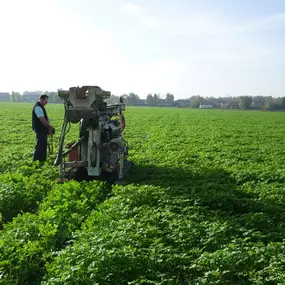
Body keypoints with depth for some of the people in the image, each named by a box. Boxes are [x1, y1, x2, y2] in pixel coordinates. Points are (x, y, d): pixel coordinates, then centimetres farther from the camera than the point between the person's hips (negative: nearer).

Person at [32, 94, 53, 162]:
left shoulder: (41, 107, 15)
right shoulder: (38, 107, -18)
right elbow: (42, 120, -22)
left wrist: (48, 127, 10)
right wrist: (50, 126, -11)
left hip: (43, 130, 10)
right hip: (40, 130, -10)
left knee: (43, 145, 15)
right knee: (40, 145, -9)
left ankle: (42, 160, 22)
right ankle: (36, 160, -5)